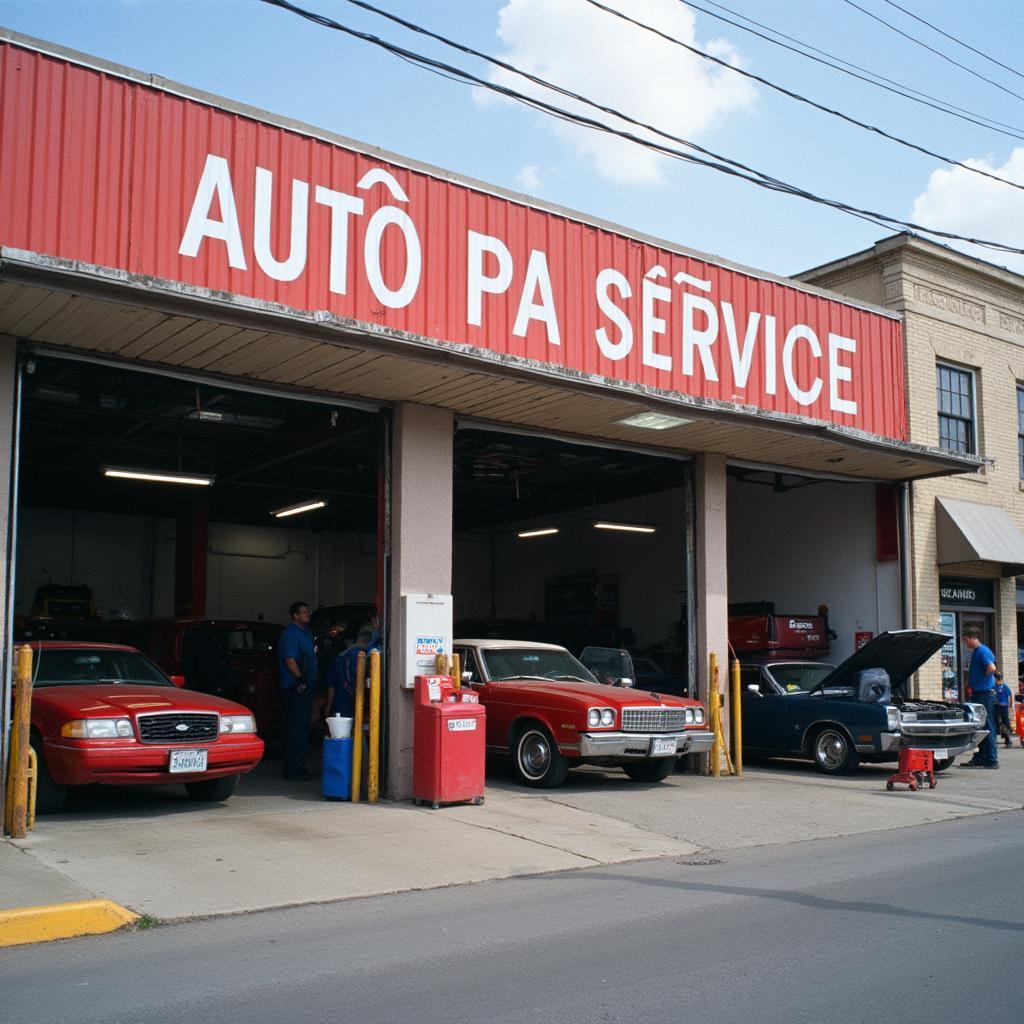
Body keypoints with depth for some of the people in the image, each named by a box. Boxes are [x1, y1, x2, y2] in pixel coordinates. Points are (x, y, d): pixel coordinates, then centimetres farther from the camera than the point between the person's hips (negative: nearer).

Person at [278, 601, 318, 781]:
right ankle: (292, 770, -5)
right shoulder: (290, 634, -12)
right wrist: (300, 678, -21)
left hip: (305, 687, 10)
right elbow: (289, 659, -21)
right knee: (295, 728, -8)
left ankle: (300, 767, 20)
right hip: (295, 689, -10)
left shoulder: (305, 632, 19)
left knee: (302, 727, 13)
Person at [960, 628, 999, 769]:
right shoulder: (976, 652, 17)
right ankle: (980, 757, 18)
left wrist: (983, 679, -10)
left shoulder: (982, 651, -13)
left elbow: (992, 668, -26)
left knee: (988, 727, -7)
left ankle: (991, 760, -5)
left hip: (985, 694, -10)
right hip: (978, 694, 10)